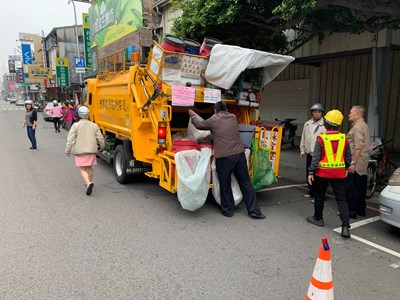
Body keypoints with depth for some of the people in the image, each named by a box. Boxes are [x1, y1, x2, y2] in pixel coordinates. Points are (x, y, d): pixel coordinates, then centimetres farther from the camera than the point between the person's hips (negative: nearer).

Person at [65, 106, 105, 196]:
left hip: (80, 150, -3)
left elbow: (70, 139, -9)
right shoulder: (94, 126, 3)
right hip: (91, 150, 4)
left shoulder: (75, 125, -6)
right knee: (89, 168, 19)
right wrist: (102, 147, 23)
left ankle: (88, 183, -21)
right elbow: (100, 138, 6)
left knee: (83, 169, -1)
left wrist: (67, 150, -1)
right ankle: (88, 183, 29)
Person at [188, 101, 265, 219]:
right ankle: (254, 210, 16)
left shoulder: (213, 120, 2)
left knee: (225, 185, 11)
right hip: (239, 154, 4)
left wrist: (193, 115, 37)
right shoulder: (233, 117, 15)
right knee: (245, 183, 12)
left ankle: (227, 210, 22)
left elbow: (199, 125, 18)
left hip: (223, 157, -4)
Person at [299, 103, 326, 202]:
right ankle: (311, 192, 32)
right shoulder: (307, 124, 11)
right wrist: (302, 150, 15)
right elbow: (303, 137, 16)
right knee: (308, 174, 16)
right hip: (309, 153, 7)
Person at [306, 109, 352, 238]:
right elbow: (348, 157, 8)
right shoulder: (344, 138, -1)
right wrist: (347, 168, 24)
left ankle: (318, 218, 30)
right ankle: (345, 227, 0)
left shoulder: (321, 139, -12)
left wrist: (311, 172, -5)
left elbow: (315, 157, -11)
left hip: (323, 173, -3)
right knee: (341, 199, 5)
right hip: (339, 173, 3)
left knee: (319, 196, 15)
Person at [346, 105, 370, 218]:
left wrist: (353, 163, -21)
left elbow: (358, 147, -23)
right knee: (361, 188, 16)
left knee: (351, 188, -3)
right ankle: (361, 210, 25)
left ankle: (351, 211, 4)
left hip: (356, 164, -10)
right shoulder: (364, 125, 17)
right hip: (363, 164, 10)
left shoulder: (357, 127, -16)